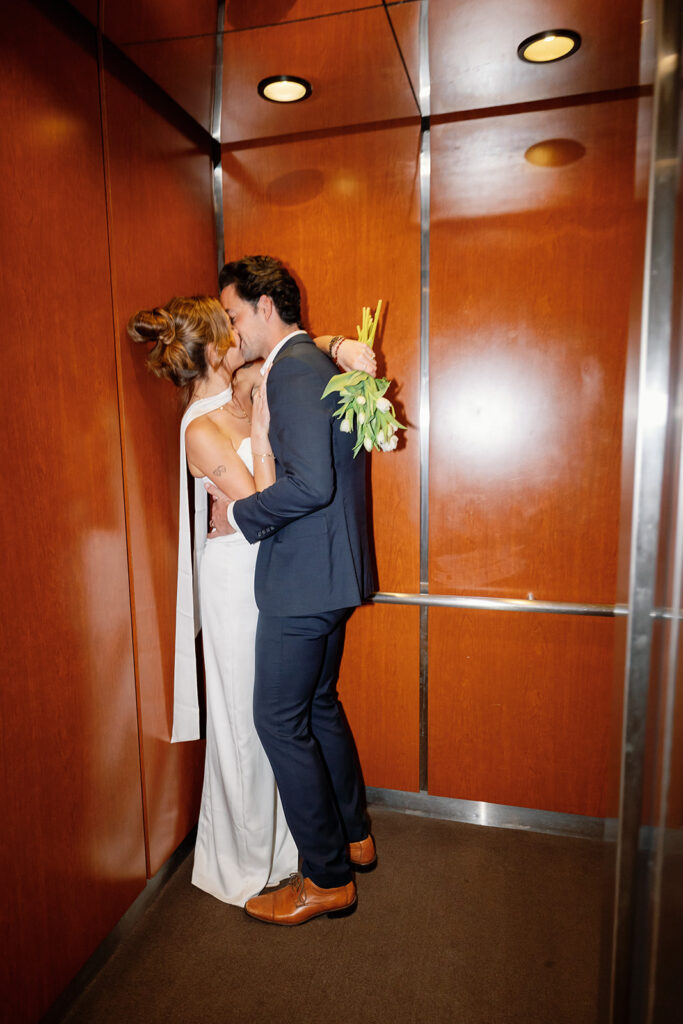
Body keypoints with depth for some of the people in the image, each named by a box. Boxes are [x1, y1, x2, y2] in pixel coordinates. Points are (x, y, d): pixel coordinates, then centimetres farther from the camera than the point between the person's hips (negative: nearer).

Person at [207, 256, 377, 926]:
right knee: (318, 704, 22)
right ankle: (353, 836, 40)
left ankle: (328, 878, 21)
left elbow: (309, 484, -26)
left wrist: (239, 514, -14)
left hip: (305, 575, -10)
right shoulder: (317, 362, 16)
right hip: (330, 569, 10)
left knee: (281, 719, 3)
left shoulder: (293, 371, -16)